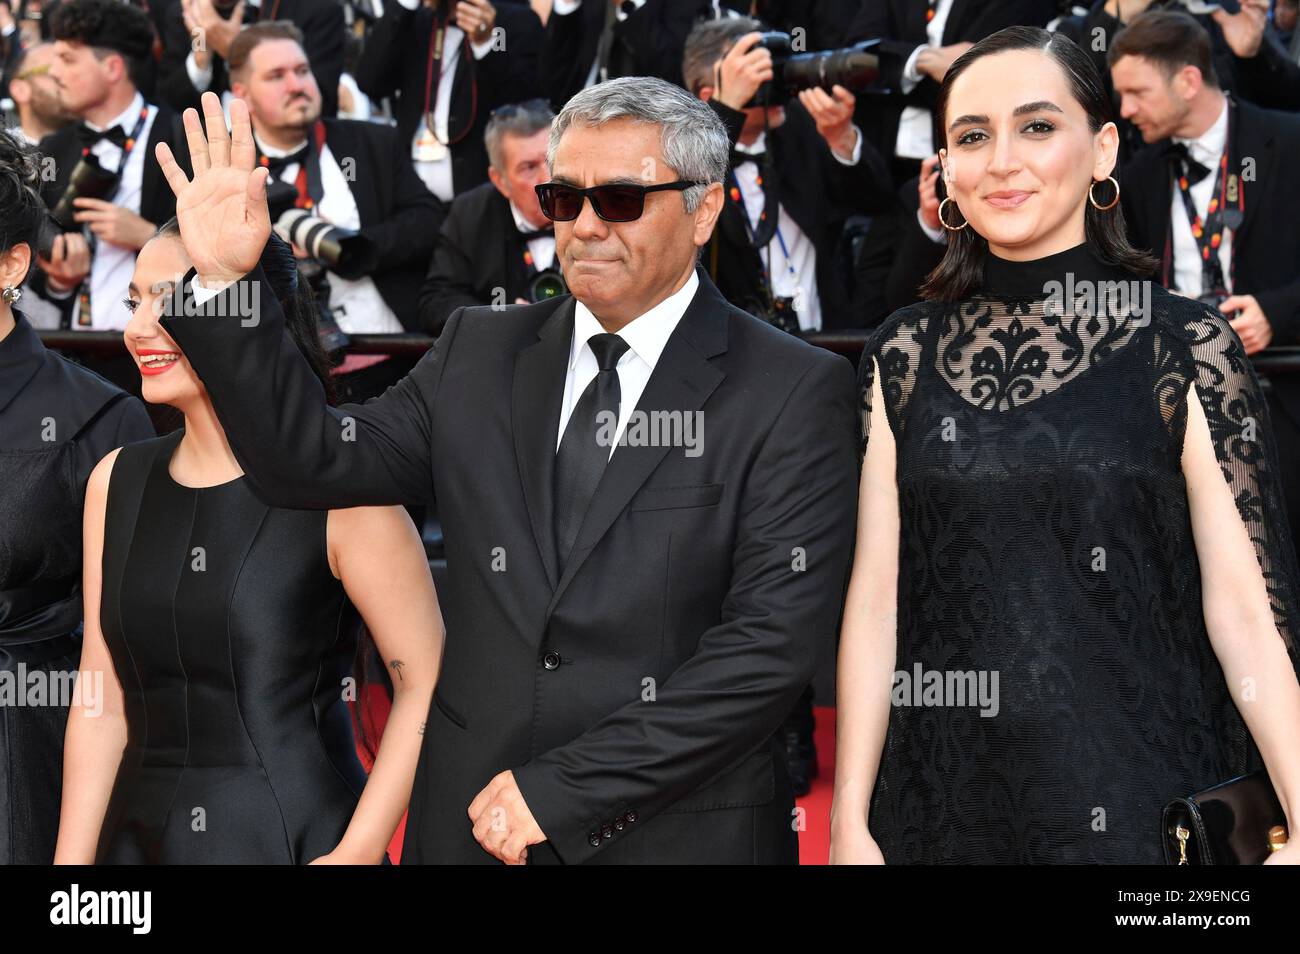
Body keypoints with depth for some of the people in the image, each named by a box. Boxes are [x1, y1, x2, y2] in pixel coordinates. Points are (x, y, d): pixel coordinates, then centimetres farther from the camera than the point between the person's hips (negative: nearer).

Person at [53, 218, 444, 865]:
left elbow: (427, 686, -11)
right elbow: (103, 702, 6)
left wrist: (355, 853, -16)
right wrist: (72, 860, 0)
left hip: (295, 838, -5)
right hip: (141, 837, 5)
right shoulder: (116, 483, 5)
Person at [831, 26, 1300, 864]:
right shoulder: (904, 356, 5)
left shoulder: (1187, 346, -4)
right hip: (944, 802, 3)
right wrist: (850, 825, -1)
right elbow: (876, 598, 3)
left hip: (1133, 798, -3)